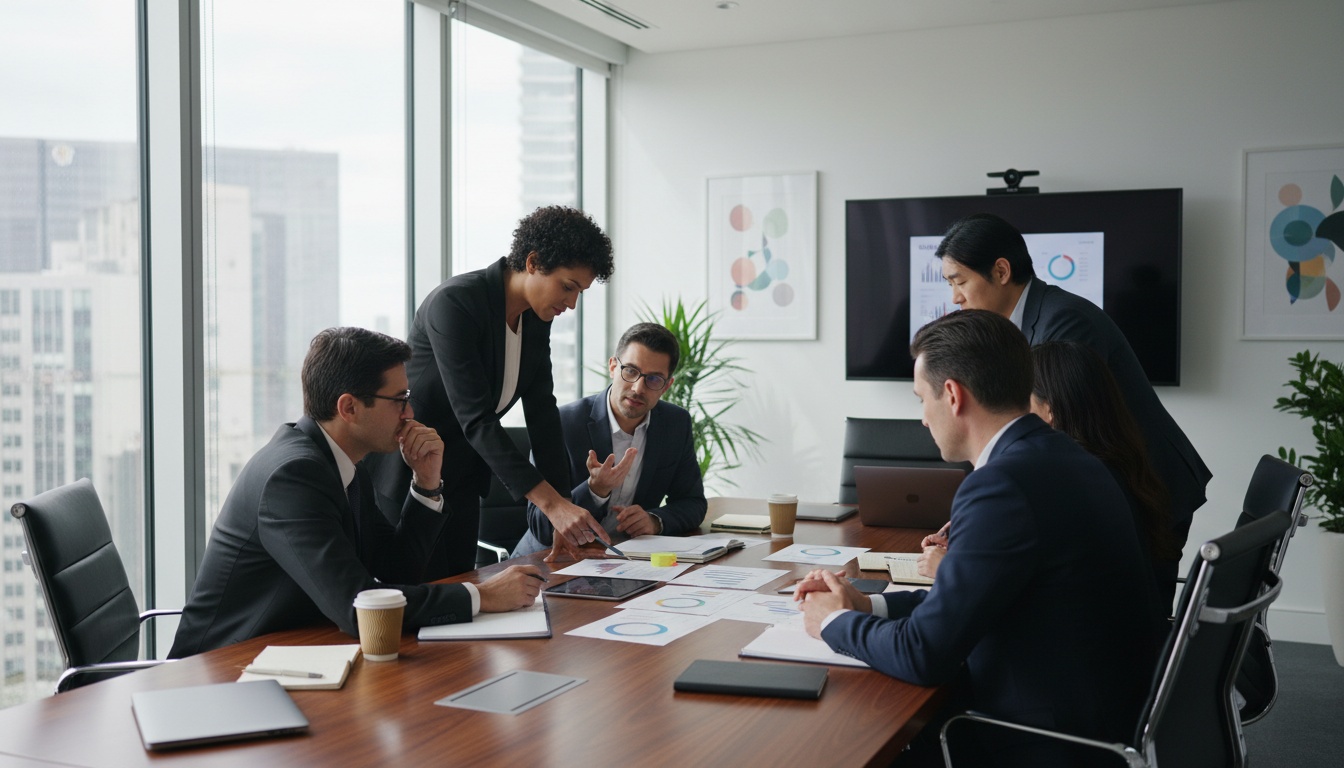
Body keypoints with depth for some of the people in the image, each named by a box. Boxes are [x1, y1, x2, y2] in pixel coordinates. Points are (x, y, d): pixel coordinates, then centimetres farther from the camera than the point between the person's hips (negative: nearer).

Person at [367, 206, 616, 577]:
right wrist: (552, 503, -34)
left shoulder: (536, 317, -1)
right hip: (405, 474, -7)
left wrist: (562, 506, -7)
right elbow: (476, 419, -30)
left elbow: (542, 410, 0)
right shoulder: (454, 303, -25)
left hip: (462, 482, 8)